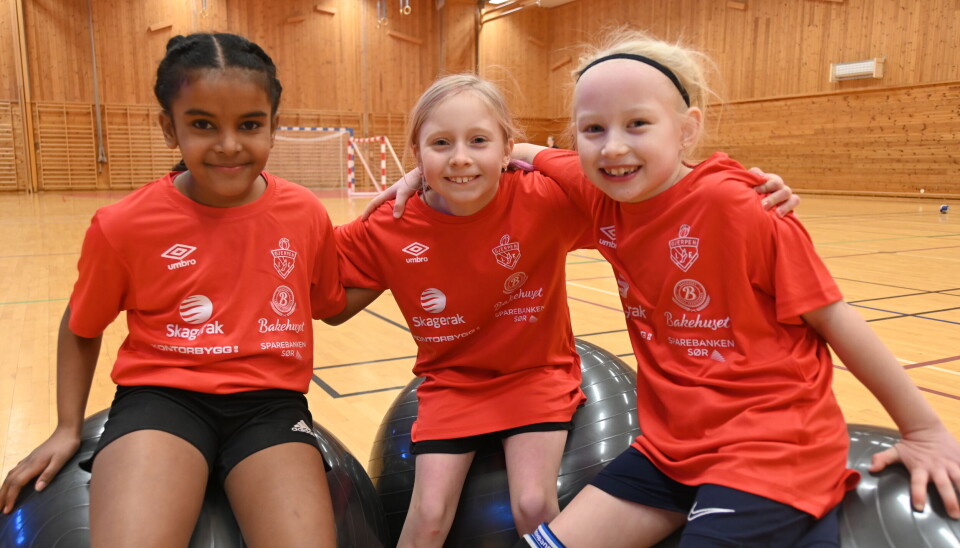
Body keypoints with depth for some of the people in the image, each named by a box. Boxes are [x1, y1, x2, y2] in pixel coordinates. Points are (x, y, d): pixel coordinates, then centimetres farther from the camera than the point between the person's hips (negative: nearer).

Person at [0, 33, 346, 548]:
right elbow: (81, 329, 14)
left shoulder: (306, 214, 0)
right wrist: (67, 429, 13)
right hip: (162, 395, -1)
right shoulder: (124, 224, -4)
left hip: (269, 403, 2)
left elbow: (332, 308, 17)